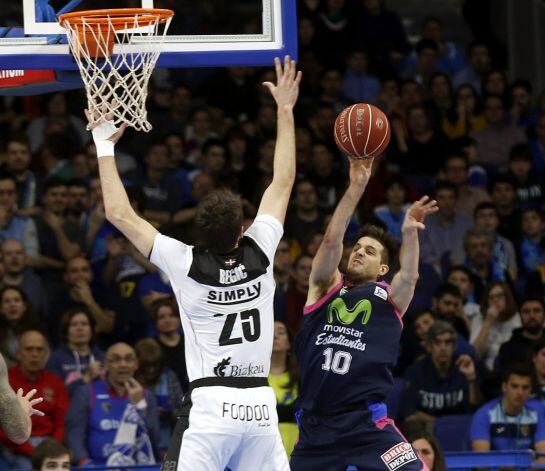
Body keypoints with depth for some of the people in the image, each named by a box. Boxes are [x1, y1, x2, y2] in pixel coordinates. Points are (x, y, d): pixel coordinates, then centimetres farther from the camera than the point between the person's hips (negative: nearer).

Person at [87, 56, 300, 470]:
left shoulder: (186, 264, -5)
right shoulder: (259, 254, 1)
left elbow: (120, 214, 0)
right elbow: (283, 182, 13)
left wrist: (105, 145, 9)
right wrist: (285, 111, 22)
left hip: (210, 404, -3)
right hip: (260, 404, 3)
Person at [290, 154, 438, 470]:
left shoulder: (389, 298, 8)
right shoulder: (326, 287, 12)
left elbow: (409, 276, -14)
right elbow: (331, 241, -4)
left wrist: (409, 233, -34)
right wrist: (356, 188, -16)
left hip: (367, 425, -3)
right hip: (315, 426, 3)